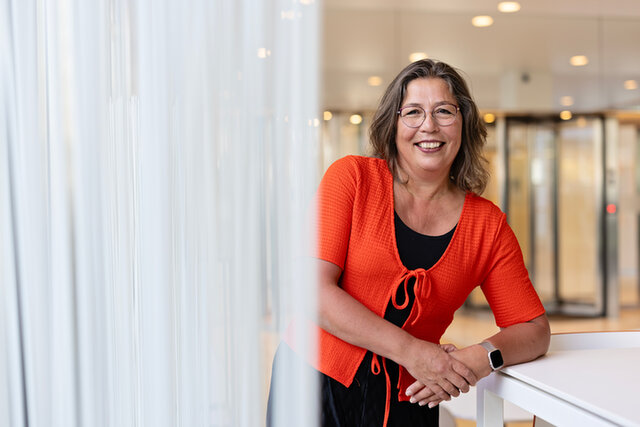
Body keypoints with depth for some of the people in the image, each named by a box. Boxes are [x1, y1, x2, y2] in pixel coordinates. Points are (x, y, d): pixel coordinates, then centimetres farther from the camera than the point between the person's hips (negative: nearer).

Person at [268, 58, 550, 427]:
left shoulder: (488, 224, 0)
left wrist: (480, 358, -17)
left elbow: (535, 330, 5)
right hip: (317, 383, -2)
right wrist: (410, 350, -21)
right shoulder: (352, 177, -6)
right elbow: (313, 288, -14)